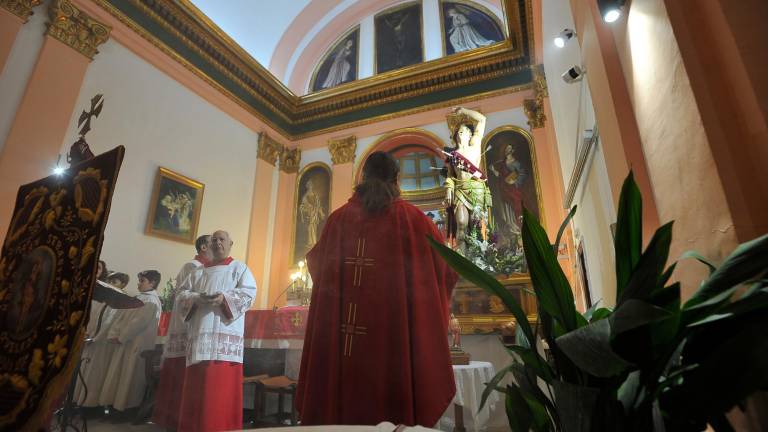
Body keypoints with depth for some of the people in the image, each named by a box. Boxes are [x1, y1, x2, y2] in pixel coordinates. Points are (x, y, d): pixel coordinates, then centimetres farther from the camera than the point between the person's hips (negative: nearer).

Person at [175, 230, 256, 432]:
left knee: (221, 385, -8)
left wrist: (224, 298, -18)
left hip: (225, 334, -4)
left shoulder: (239, 268, 11)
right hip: (200, 333, 4)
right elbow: (181, 294, 14)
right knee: (196, 386, 4)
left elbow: (249, 293, -2)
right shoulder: (198, 272, 23)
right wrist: (196, 299, -9)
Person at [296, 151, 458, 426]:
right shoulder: (412, 218, 2)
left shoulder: (339, 218, 7)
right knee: (396, 404, 6)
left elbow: (316, 265, 19)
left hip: (341, 336, 2)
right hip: (398, 333, -1)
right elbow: (446, 269, 11)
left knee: (344, 394, 10)